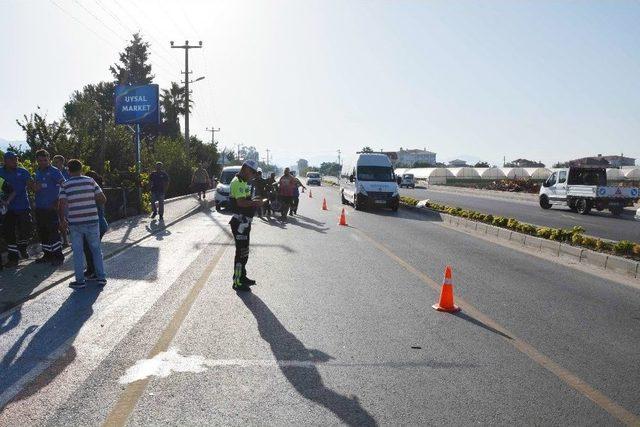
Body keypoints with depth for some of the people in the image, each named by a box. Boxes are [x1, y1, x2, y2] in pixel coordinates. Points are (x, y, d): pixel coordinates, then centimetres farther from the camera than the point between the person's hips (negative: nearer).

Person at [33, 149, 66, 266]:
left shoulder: (54, 171, -7)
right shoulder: (38, 172, 15)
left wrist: (58, 201, -16)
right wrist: (35, 187, 0)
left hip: (51, 208, -7)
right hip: (39, 207, 7)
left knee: (53, 232, -7)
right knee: (42, 232, 12)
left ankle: (58, 256, 0)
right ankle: (47, 255, 22)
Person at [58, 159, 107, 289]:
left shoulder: (65, 185, -2)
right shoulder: (90, 181, 0)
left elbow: (61, 206, -8)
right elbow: (103, 200, -2)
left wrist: (62, 221, 6)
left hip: (75, 223, -1)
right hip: (92, 221, 1)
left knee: (78, 252, 8)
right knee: (96, 249, 14)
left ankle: (80, 281, 13)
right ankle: (101, 277, 16)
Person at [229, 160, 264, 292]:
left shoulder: (242, 182, 18)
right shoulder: (238, 183, -17)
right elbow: (241, 202, -27)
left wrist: (254, 202, 9)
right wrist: (255, 203, -15)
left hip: (244, 222, 11)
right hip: (240, 222, -11)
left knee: (244, 251, 19)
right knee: (241, 252, -5)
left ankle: (242, 277, 31)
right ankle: (237, 282, 2)